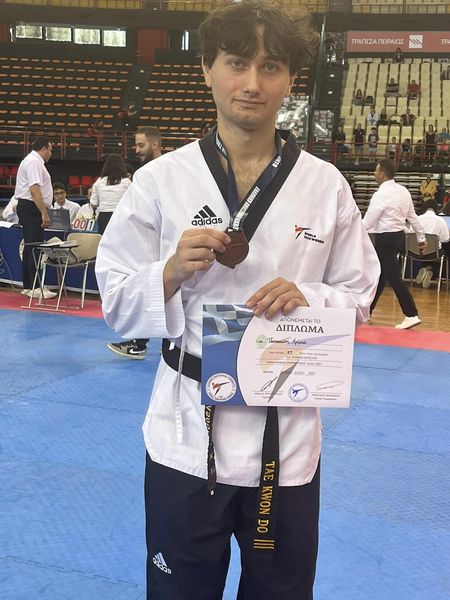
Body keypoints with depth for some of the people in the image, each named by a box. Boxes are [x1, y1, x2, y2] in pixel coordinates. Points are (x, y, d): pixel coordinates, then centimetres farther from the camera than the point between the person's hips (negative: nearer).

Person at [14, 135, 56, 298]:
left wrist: (43, 212, 19)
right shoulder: (34, 162, -12)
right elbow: (34, 189, -22)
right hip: (31, 207, -11)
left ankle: (28, 286, 18)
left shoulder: (33, 161, 20)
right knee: (34, 248, -10)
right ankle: (35, 287, -10)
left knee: (30, 247, 13)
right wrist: (44, 213, -24)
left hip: (27, 207, 11)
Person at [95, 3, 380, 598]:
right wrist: (172, 273, -20)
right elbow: (119, 302, 0)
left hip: (287, 432, 1)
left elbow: (357, 293, 6)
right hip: (188, 431, -1)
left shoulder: (325, 184, -2)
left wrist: (307, 298, -15)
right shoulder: (161, 180, -5)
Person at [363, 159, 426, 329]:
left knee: (394, 278, -6)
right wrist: (421, 237, 21)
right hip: (398, 236, 9)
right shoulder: (403, 191, 7)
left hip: (386, 239, -9)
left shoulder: (381, 194, -17)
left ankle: (411, 315, -6)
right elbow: (412, 216, 12)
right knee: (379, 275, 17)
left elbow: (367, 223, -15)